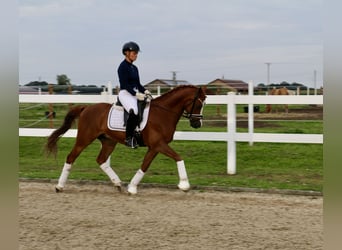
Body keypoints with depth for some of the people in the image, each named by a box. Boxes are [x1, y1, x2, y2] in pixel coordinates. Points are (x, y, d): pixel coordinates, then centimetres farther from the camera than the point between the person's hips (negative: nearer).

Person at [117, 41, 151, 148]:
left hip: (136, 93, 9)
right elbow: (125, 84, -14)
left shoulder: (134, 68, 18)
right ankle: (129, 138, -26)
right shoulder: (123, 67, -7)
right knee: (133, 111, -33)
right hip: (125, 93, -9)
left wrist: (145, 91, 2)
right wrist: (136, 94, -21)